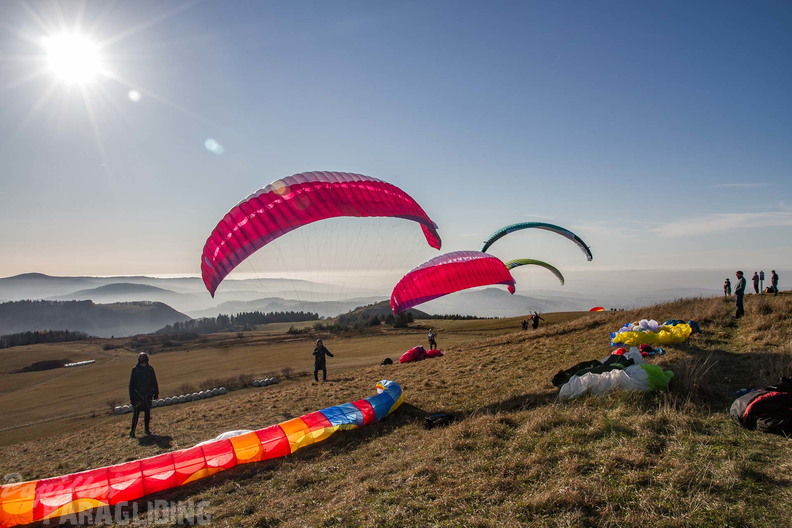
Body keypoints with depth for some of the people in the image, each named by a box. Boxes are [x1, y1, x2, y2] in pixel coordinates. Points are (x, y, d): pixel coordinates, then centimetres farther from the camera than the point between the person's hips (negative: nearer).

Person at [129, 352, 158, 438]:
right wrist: (131, 396, -5)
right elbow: (131, 384, -2)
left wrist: (156, 393, 9)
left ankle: (147, 429, 20)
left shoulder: (150, 369, 2)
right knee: (136, 413, -8)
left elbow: (154, 382, 9)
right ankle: (132, 431, -3)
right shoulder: (135, 369, -5)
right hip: (138, 394, -3)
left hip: (148, 394, 3)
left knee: (147, 413, 10)